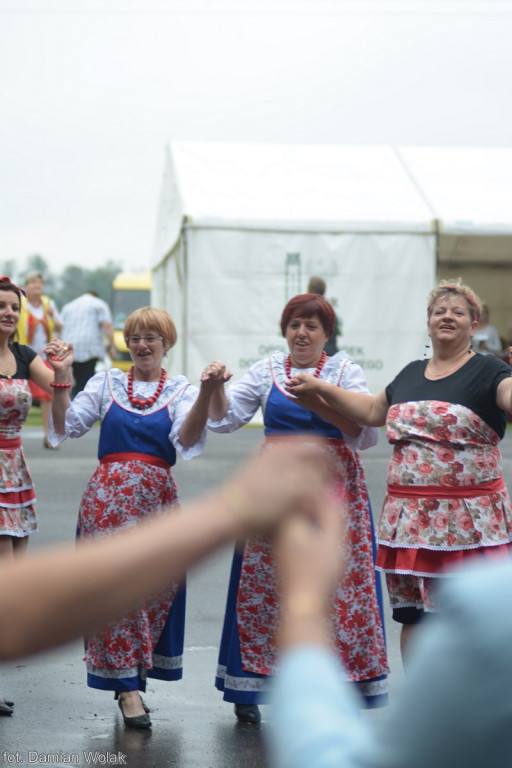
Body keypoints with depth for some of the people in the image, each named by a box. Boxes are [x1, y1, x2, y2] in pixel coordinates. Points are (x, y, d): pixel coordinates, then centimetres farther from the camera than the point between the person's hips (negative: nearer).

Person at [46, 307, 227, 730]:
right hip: (107, 497, 0)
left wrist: (206, 392, -26)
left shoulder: (181, 390, 7)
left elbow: (187, 438, -12)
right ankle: (128, 687, 0)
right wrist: (62, 377, -7)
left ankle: (129, 677, 22)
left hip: (156, 498, 1)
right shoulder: (106, 383, 9)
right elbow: (65, 427, 2)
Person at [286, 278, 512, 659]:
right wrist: (319, 388, 25)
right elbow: (373, 410, 29)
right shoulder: (411, 374, 17)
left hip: (466, 519, -6)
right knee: (412, 615, 10)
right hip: (410, 514, 6)